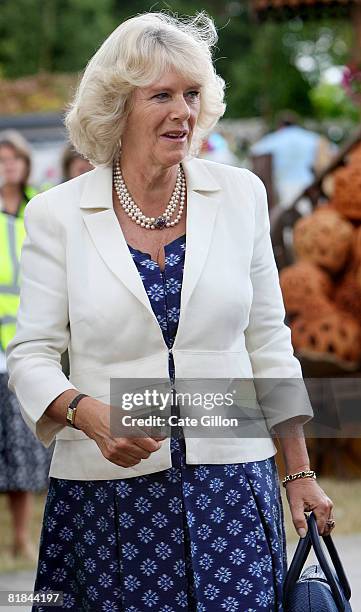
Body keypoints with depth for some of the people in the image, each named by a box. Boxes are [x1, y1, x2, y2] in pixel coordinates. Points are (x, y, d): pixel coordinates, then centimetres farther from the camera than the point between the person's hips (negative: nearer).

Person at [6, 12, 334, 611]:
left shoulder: (241, 196, 6)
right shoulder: (57, 213, 0)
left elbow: (268, 343, 11)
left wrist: (300, 473, 11)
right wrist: (89, 414, -19)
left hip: (232, 487, 1)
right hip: (106, 491, -1)